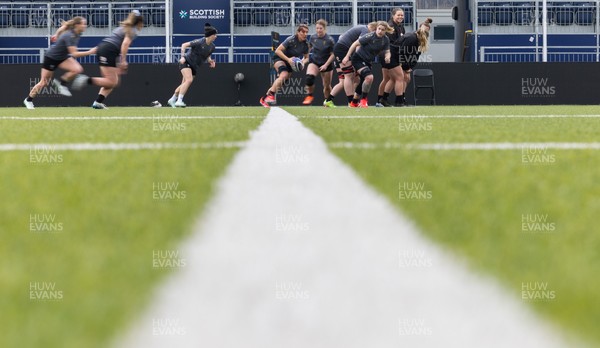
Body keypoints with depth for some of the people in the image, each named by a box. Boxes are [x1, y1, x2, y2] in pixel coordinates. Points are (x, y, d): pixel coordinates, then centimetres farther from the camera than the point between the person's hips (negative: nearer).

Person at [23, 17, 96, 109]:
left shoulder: (77, 34, -9)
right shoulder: (69, 36, -34)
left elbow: (63, 26, 11)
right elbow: (74, 54, -39)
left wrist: (57, 35, 25)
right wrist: (89, 52, -42)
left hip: (63, 57, 7)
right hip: (51, 58, -7)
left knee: (77, 69, -19)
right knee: (43, 83, 3)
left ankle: (61, 82, 1)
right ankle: (28, 100, 24)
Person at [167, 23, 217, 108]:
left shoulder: (212, 47, 0)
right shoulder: (199, 42, -21)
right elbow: (184, 45, -16)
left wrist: (210, 61, -3)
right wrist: (182, 56, -27)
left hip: (195, 67, 7)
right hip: (186, 62, -7)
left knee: (184, 84, 10)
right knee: (189, 80, -26)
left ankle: (172, 100, 26)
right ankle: (179, 100, -28)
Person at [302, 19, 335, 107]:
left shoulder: (329, 40, -16)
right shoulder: (313, 38, -4)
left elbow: (333, 54, -11)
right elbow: (309, 48, 16)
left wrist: (326, 65, -19)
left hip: (326, 64, -2)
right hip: (314, 61, 2)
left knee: (327, 86, 7)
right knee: (309, 77, -27)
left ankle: (328, 101, 32)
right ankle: (309, 96, -9)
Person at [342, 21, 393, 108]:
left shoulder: (386, 40, -6)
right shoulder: (370, 36, -24)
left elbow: (387, 52, 0)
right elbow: (355, 44, -18)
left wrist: (387, 57, -25)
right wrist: (347, 57, -18)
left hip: (368, 62, 8)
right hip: (358, 59, -8)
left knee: (363, 83, 19)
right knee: (369, 77, -27)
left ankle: (354, 103, 40)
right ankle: (363, 100, -9)